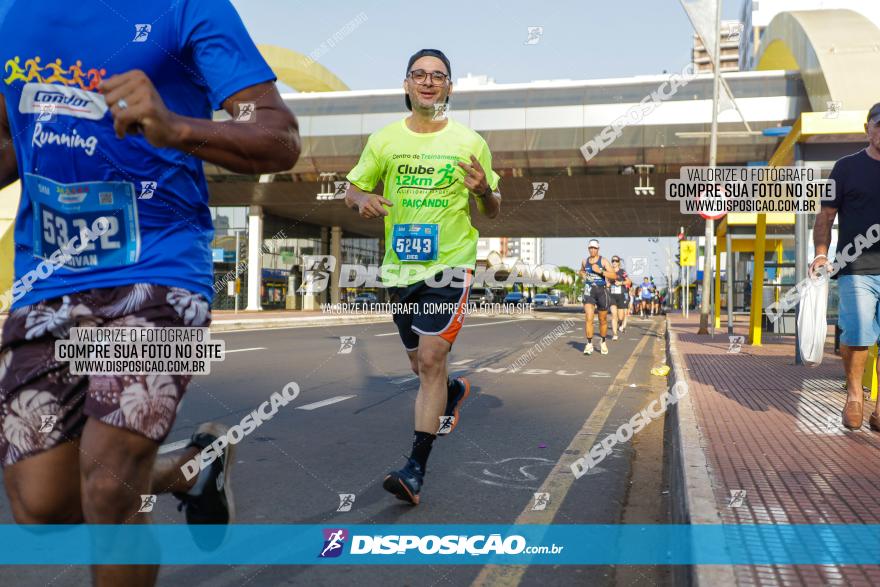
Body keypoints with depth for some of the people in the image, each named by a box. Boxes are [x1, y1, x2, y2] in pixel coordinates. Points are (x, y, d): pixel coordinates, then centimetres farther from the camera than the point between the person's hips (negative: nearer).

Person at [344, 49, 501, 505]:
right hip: (400, 266, 4)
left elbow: (492, 212, 6)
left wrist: (484, 190, -17)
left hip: (450, 265, -3)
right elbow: (352, 191, 13)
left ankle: (416, 468, -6)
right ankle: (454, 392, 51)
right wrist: (363, 200, -11)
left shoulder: (470, 143, 0)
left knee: (431, 361, -13)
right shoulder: (383, 140, 4)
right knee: (420, 363, 16)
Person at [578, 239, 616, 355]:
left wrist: (600, 271, -22)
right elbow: (581, 271, 32)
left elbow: (614, 276, -14)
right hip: (589, 291, 2)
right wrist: (582, 274, 10)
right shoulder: (584, 261, 9)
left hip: (601, 291, -1)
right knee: (588, 318, -15)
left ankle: (603, 342, 32)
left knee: (603, 320, 11)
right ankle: (589, 344, -8)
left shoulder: (603, 261, -4)